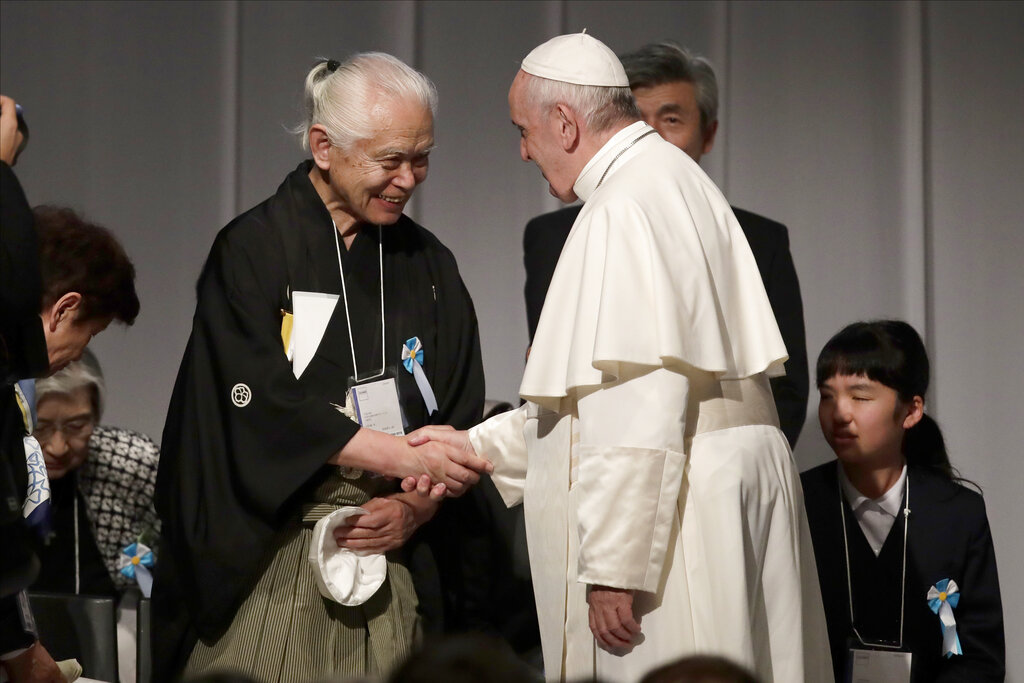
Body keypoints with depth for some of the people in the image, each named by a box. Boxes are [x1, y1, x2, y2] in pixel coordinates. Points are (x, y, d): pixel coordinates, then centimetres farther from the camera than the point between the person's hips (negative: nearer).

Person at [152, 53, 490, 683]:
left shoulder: (429, 266, 9)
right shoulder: (252, 251, -4)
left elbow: (460, 419, 9)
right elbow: (264, 406, -15)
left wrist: (416, 510, -9)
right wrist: (412, 458, -20)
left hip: (390, 560, 4)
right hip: (267, 567, -3)